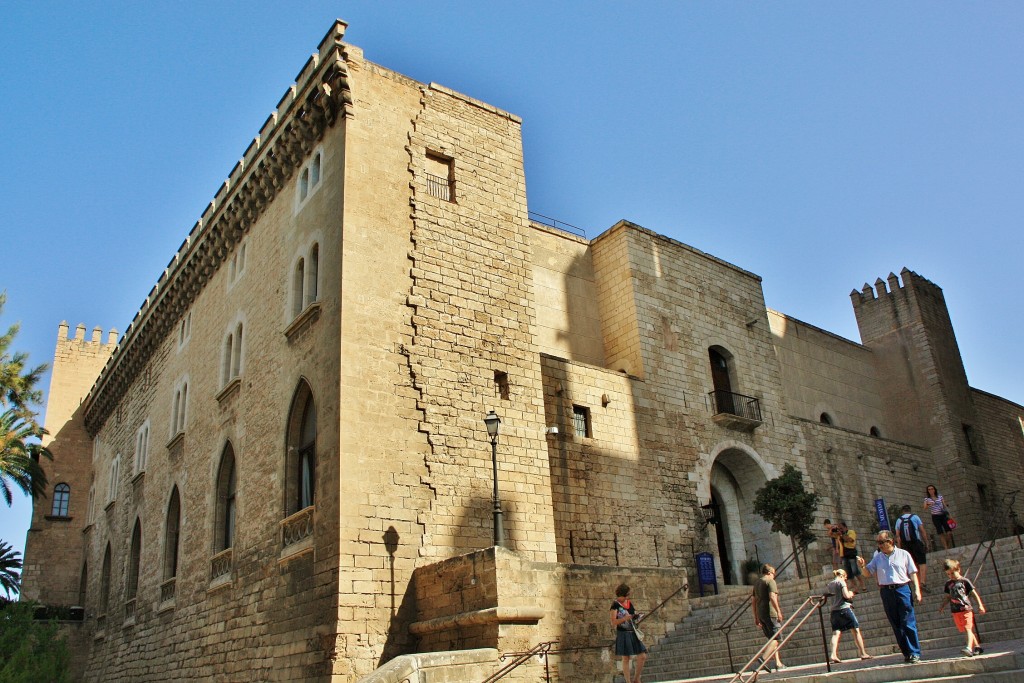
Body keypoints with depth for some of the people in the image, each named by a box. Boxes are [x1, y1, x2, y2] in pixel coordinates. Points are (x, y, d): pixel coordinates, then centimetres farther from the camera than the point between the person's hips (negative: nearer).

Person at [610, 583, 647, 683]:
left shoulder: (629, 604, 10)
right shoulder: (615, 605, -8)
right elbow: (613, 622, -14)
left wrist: (637, 617, -3)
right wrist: (624, 618, -28)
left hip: (633, 633, 6)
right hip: (623, 634, -6)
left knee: (642, 656, 3)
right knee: (626, 658, -1)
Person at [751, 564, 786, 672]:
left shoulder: (756, 583, 19)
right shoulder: (770, 581, -5)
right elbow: (772, 597, -20)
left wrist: (756, 617, 22)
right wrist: (779, 611, -19)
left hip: (760, 614, 8)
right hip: (771, 613, -8)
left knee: (773, 639, 15)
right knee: (776, 638, -7)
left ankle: (778, 663, 13)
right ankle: (763, 659, -21)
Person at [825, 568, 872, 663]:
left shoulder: (829, 584, 14)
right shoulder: (841, 582, -4)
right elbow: (846, 595, -13)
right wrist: (851, 593, 7)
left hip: (834, 611, 5)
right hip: (845, 609, -5)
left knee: (836, 633, -3)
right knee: (856, 630, 7)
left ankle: (833, 654, -19)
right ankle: (863, 653, 9)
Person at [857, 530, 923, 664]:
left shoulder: (903, 554, 3)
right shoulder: (878, 557, 10)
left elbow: (913, 573, 4)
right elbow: (868, 572, 8)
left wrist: (917, 590, -4)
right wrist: (862, 566, -13)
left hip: (903, 589, -3)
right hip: (886, 592, 3)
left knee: (909, 623, -6)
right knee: (896, 625, 6)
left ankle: (915, 653, 0)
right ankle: (906, 653, 14)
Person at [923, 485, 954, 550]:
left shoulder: (940, 496, 7)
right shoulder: (927, 499, 2)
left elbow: (945, 505, 10)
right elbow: (925, 508, -9)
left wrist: (949, 515, 6)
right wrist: (927, 504, -31)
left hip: (943, 515, 1)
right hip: (935, 517, -1)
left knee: (949, 532, -8)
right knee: (941, 533, -7)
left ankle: (950, 547, 7)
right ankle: (946, 548, -6)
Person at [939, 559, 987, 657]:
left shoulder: (965, 581, -2)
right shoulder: (948, 584, 12)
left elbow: (974, 593, 0)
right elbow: (947, 597, 20)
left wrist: (980, 605, -6)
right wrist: (942, 606, 10)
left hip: (966, 609, -5)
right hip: (955, 611, 5)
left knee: (968, 628, -14)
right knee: (966, 630, 11)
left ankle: (969, 648, -25)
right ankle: (977, 646, 23)